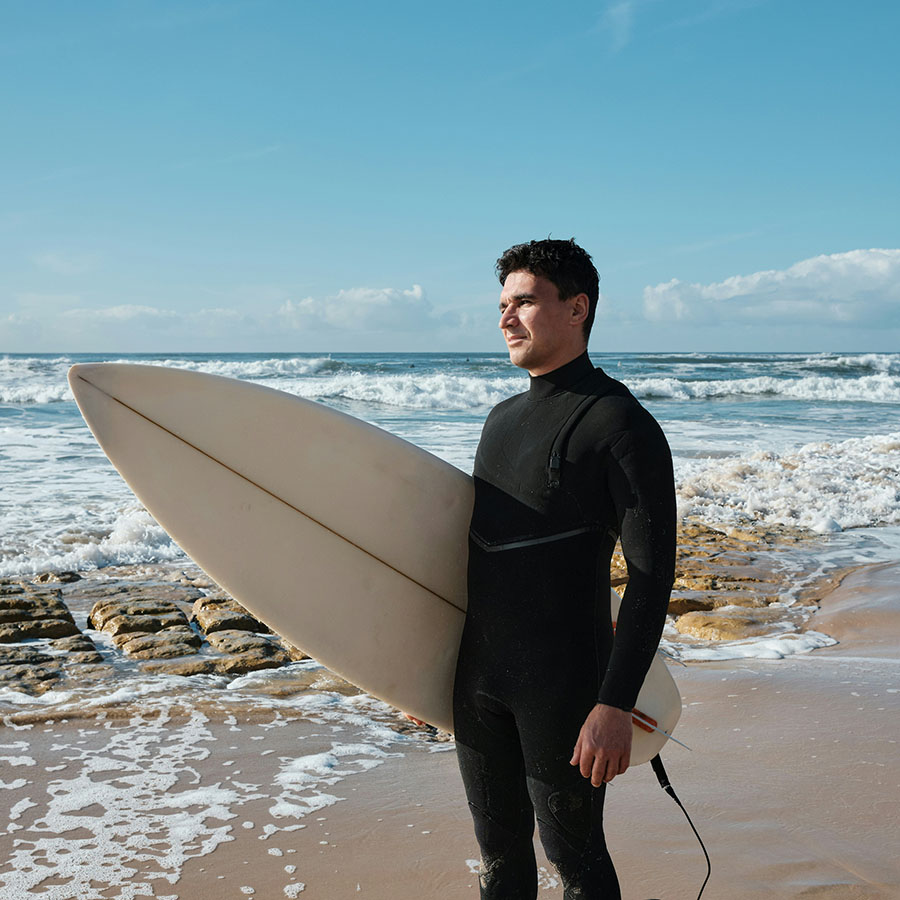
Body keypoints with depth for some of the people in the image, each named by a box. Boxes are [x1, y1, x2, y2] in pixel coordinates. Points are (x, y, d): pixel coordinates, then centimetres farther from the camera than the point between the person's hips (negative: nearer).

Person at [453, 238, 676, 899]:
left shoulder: (622, 425, -12)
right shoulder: (504, 418, 12)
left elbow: (652, 577, -15)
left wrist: (615, 704, -21)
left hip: (564, 683, -7)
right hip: (479, 675, 7)